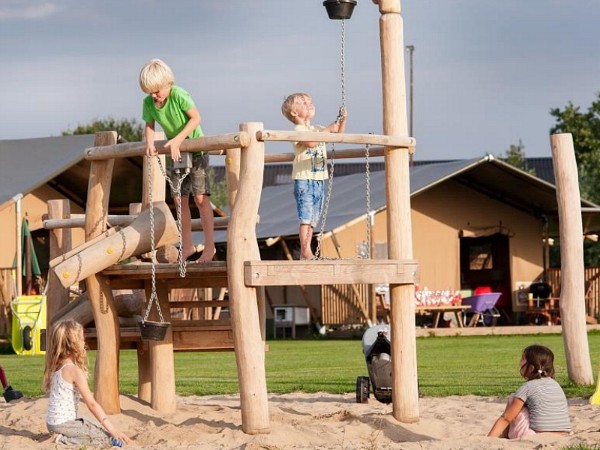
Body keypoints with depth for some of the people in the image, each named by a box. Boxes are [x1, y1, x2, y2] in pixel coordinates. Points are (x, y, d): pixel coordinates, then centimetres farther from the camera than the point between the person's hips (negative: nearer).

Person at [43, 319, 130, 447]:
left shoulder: (55, 367, 7)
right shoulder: (75, 371, -18)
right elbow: (91, 404, -20)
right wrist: (112, 429, -19)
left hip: (52, 422, 9)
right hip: (64, 424, -9)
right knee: (107, 438, -8)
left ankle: (62, 437, 6)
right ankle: (62, 440, -12)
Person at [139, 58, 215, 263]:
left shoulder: (178, 95, -25)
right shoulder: (148, 103, -9)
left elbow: (196, 118, -23)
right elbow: (149, 125, 3)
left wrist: (178, 140, -28)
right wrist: (149, 143, -16)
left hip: (196, 148, -6)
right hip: (175, 153, 6)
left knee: (200, 197, -11)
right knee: (180, 199, 5)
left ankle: (210, 246, -7)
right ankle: (187, 247, 12)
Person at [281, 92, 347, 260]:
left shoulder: (317, 129, 17)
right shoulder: (298, 130, -7)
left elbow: (338, 133, 22)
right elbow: (310, 142, -24)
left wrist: (343, 120, 5)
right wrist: (328, 130, -21)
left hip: (319, 179, 8)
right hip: (304, 179, -8)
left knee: (313, 218, 8)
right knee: (305, 217, -11)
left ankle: (306, 252, 11)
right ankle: (305, 252, -10)